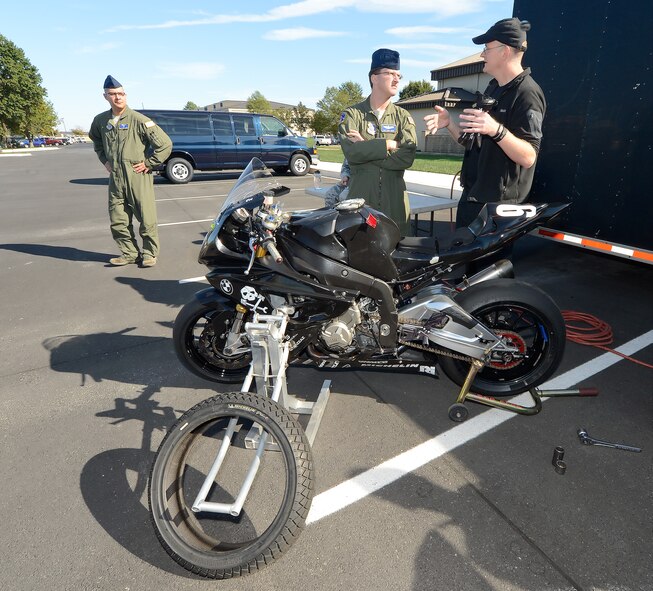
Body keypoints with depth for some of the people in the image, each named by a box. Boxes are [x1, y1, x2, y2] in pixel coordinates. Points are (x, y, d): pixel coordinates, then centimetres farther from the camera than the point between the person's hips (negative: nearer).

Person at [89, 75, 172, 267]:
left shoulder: (139, 120, -7)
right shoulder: (100, 120, 10)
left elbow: (165, 144, -8)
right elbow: (95, 139, 32)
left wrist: (148, 164, -7)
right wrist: (104, 160, 18)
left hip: (138, 178, -5)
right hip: (115, 179, 5)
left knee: (146, 219, -3)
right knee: (118, 222, 7)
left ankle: (149, 253, 12)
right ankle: (130, 253, 20)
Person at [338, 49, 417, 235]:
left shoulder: (403, 117, 12)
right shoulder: (352, 114, 7)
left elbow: (407, 158, -7)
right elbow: (352, 153, -13)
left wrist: (366, 148, -9)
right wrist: (389, 145, -7)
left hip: (395, 201, 2)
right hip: (360, 198, -2)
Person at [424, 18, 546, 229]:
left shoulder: (527, 93, -13)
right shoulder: (492, 88, 15)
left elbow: (528, 157, -22)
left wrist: (496, 130, -37)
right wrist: (449, 123, 1)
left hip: (498, 203, -9)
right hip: (471, 196, 9)